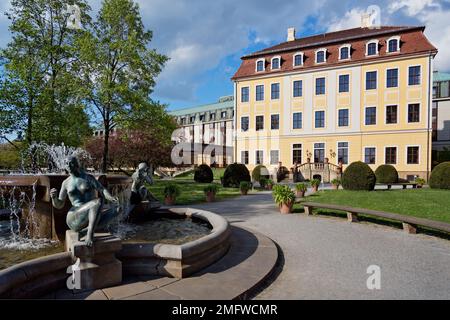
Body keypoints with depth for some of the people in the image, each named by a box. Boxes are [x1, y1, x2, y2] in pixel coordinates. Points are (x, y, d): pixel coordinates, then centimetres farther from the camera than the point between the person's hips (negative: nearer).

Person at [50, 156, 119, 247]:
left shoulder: (89, 178, 8)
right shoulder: (66, 183, 11)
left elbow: (103, 190, -4)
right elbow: (59, 205, 11)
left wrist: (111, 198, -26)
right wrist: (54, 197, -13)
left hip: (94, 217, 2)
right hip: (75, 218, -2)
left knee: (116, 208, -26)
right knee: (98, 201, -34)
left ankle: (89, 229, -25)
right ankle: (90, 234, -35)